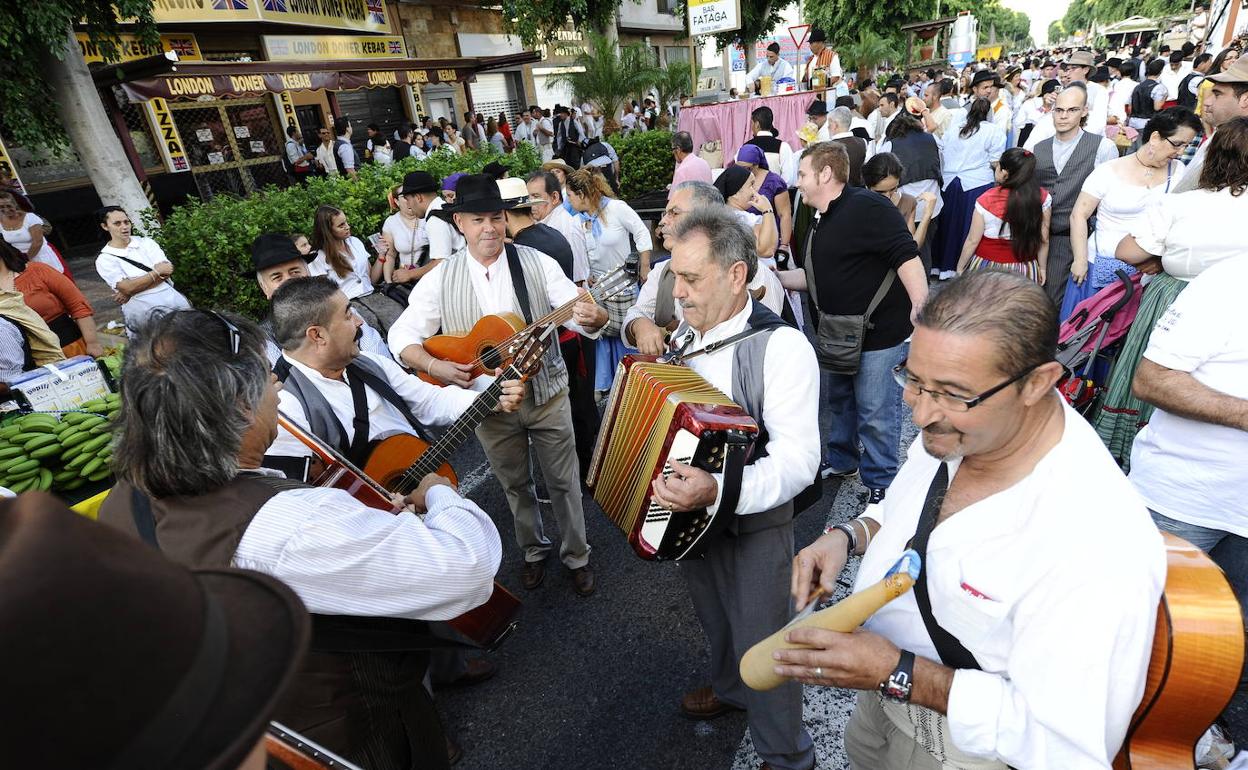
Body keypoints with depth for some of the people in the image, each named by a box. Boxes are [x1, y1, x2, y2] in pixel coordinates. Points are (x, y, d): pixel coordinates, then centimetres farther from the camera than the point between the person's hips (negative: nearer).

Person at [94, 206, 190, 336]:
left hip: (167, 293, 2)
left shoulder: (146, 242, 14)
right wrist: (157, 271, -3)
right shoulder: (104, 259, 7)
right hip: (138, 302, -2)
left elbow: (167, 270, 0)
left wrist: (130, 291, -5)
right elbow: (127, 287, -6)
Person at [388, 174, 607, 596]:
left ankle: (577, 556, 33)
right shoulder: (441, 278, -6)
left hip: (546, 394, -1)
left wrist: (591, 317, -39)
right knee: (514, 485, 19)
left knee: (564, 481, 11)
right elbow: (401, 336, -3)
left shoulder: (537, 263, -8)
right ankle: (534, 549, 44)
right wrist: (435, 366, -21)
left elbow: (580, 311, -15)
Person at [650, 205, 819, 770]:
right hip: (687, 515, 7)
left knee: (760, 640, 11)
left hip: (753, 523, -7)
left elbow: (799, 460, -31)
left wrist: (718, 490, -43)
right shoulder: (687, 332, -2)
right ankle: (729, 690, 58)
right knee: (713, 616, 28)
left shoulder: (782, 347, -25)